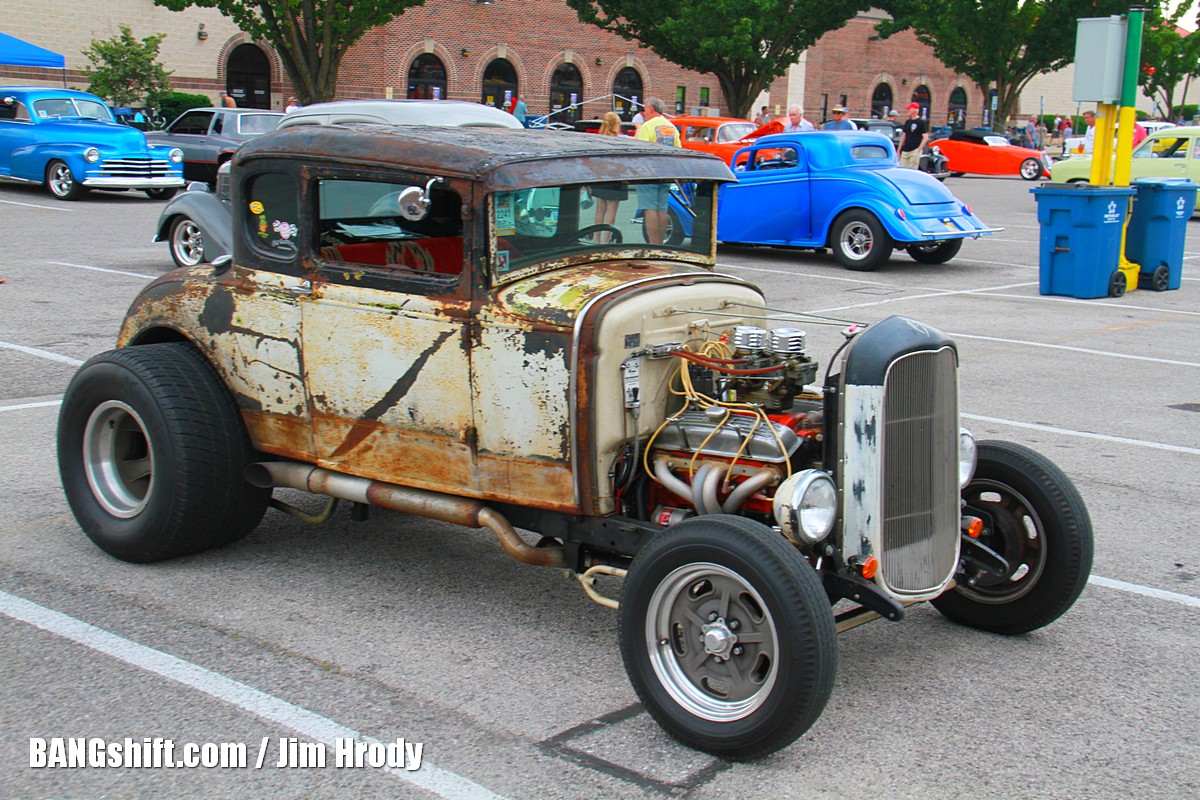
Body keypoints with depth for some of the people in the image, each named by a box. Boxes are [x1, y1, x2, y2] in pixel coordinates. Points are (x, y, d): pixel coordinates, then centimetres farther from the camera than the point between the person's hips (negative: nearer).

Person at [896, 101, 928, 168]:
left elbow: (925, 137, -9)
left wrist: (919, 149, -15)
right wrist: (899, 149, 17)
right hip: (905, 151, 7)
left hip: (915, 151, -7)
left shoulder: (921, 122, -5)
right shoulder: (907, 122, 15)